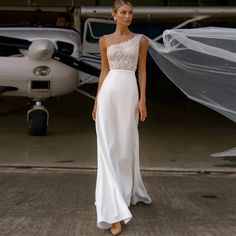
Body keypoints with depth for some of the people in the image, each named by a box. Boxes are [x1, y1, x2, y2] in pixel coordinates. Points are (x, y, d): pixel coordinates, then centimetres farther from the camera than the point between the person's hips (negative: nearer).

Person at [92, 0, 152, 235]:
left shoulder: (141, 40, 8)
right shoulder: (105, 40, 10)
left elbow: (142, 71, 6)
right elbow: (104, 71, 12)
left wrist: (143, 100, -3)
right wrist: (96, 101, 8)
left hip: (130, 94, 0)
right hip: (108, 93, 0)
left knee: (126, 146, 7)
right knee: (108, 149, -9)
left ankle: (128, 192, 31)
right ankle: (114, 211, -12)